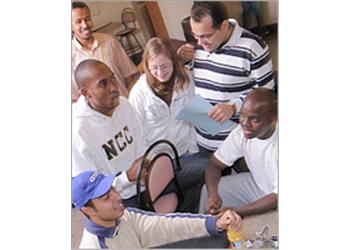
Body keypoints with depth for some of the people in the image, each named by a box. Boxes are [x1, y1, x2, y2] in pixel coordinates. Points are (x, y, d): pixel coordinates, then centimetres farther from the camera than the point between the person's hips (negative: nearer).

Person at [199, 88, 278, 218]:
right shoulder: (242, 132, -17)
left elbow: (278, 196, -28)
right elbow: (214, 164, -7)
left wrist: (237, 212, -36)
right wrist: (213, 194, -27)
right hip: (258, 185, 5)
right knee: (208, 191, -5)